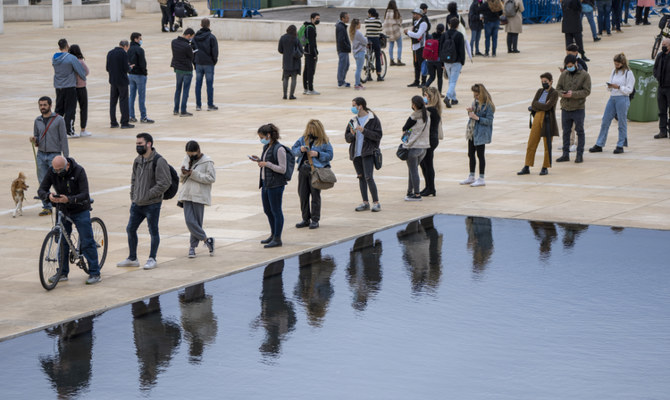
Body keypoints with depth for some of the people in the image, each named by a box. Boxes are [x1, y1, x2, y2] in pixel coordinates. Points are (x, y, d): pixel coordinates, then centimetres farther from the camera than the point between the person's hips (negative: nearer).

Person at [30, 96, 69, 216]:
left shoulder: (58, 120, -4)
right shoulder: (37, 121, 10)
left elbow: (64, 139, -5)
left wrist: (66, 158, -10)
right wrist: (34, 140, -8)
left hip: (54, 155, -4)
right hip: (41, 155, 4)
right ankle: (47, 207, 10)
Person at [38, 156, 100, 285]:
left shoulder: (78, 171, -20)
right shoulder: (51, 172, -9)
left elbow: (84, 194, -26)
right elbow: (41, 190, -12)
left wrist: (69, 199, -43)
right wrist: (48, 196, -36)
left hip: (80, 210, -4)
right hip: (63, 210, 4)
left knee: (87, 242, -7)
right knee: (62, 242, 6)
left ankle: (94, 273, -2)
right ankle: (63, 273, 17)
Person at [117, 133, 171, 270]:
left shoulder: (159, 161, -15)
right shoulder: (137, 160, 9)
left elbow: (164, 184, -18)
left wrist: (147, 195, -18)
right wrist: (132, 196, 10)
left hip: (152, 204, -8)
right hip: (137, 204, 8)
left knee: (153, 232, 4)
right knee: (130, 229, 11)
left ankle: (152, 259, 16)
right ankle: (132, 258, 23)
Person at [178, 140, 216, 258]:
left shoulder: (207, 162, -5)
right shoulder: (186, 160, 13)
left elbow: (211, 178, -14)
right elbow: (181, 180, 18)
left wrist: (194, 174, -18)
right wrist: (183, 174, -7)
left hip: (199, 196, -5)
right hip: (187, 195, 5)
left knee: (196, 222, 0)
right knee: (189, 221, -5)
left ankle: (193, 246, 13)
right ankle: (206, 240, 6)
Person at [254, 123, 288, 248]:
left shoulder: (279, 149, -17)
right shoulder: (266, 147, 11)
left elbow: (282, 169, -18)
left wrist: (267, 164, -20)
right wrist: (259, 160, 6)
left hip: (276, 184, -10)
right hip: (265, 183, 10)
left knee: (276, 211, -3)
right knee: (267, 210, 17)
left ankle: (277, 238, 4)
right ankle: (273, 234, 32)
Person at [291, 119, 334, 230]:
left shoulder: (324, 141, -1)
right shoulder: (303, 139, 12)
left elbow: (330, 155, -4)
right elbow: (293, 150, 11)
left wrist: (317, 154, -17)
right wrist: (300, 149, -10)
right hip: (303, 170, 5)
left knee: (315, 195, -1)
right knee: (303, 195, 7)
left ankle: (315, 220, 6)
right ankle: (306, 219, 18)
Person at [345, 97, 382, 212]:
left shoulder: (373, 119, -4)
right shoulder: (353, 121, 12)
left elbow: (378, 136, -10)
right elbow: (347, 138, 13)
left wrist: (364, 131, -18)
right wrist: (352, 134, -10)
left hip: (368, 153, -6)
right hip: (356, 154, 6)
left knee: (368, 177, -13)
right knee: (361, 177, 8)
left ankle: (376, 202, -8)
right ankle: (365, 203, 14)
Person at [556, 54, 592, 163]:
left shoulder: (584, 75, -6)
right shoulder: (564, 74, 6)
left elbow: (587, 91, -10)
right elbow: (558, 88, 8)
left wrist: (573, 94, -21)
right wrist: (562, 93, -15)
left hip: (578, 108, -4)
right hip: (565, 108, 4)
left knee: (580, 132, 2)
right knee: (566, 132, 11)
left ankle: (580, 155, 9)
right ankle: (566, 154, 19)